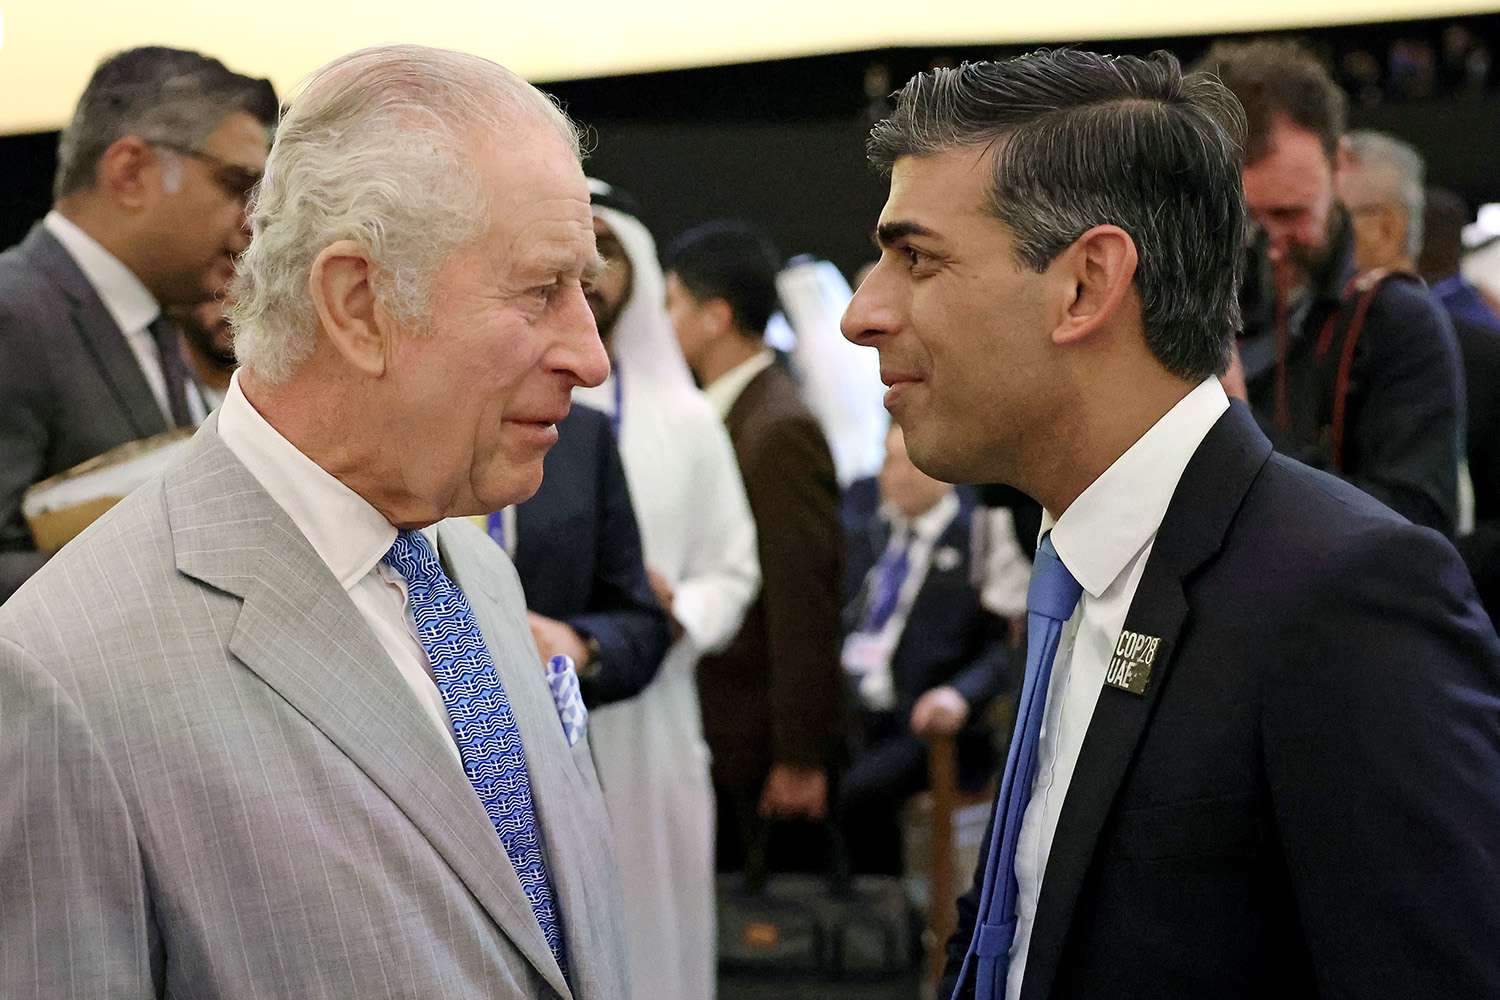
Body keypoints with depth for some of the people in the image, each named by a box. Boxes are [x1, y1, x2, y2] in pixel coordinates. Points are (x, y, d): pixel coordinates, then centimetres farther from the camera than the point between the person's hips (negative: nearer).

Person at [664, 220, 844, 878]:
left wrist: (800, 758, -19)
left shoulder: (781, 431, -17)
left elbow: (806, 602, -19)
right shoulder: (725, 418, 13)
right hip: (718, 740, 9)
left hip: (762, 743, -9)